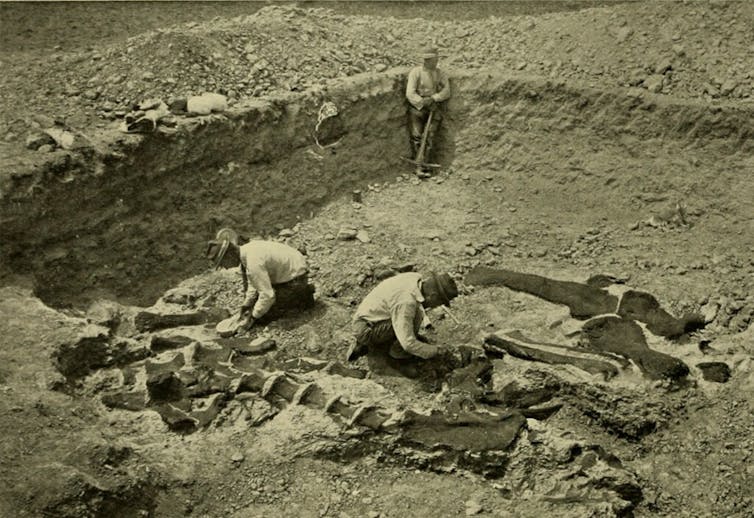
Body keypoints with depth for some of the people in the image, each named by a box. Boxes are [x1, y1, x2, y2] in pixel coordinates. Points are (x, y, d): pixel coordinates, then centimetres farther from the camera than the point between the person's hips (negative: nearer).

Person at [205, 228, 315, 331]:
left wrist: (253, 318, -19)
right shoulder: (247, 248, -1)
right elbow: (254, 284, 13)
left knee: (265, 313, -8)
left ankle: (305, 296, 0)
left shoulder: (253, 262, -31)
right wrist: (246, 305, 7)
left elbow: (268, 295, -30)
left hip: (296, 279, -9)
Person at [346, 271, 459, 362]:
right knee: (416, 313, -23)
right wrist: (435, 350, -17)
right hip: (366, 330, -9)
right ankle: (398, 349, 0)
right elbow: (408, 344, -31)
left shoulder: (418, 278, -5)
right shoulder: (406, 302, -31)